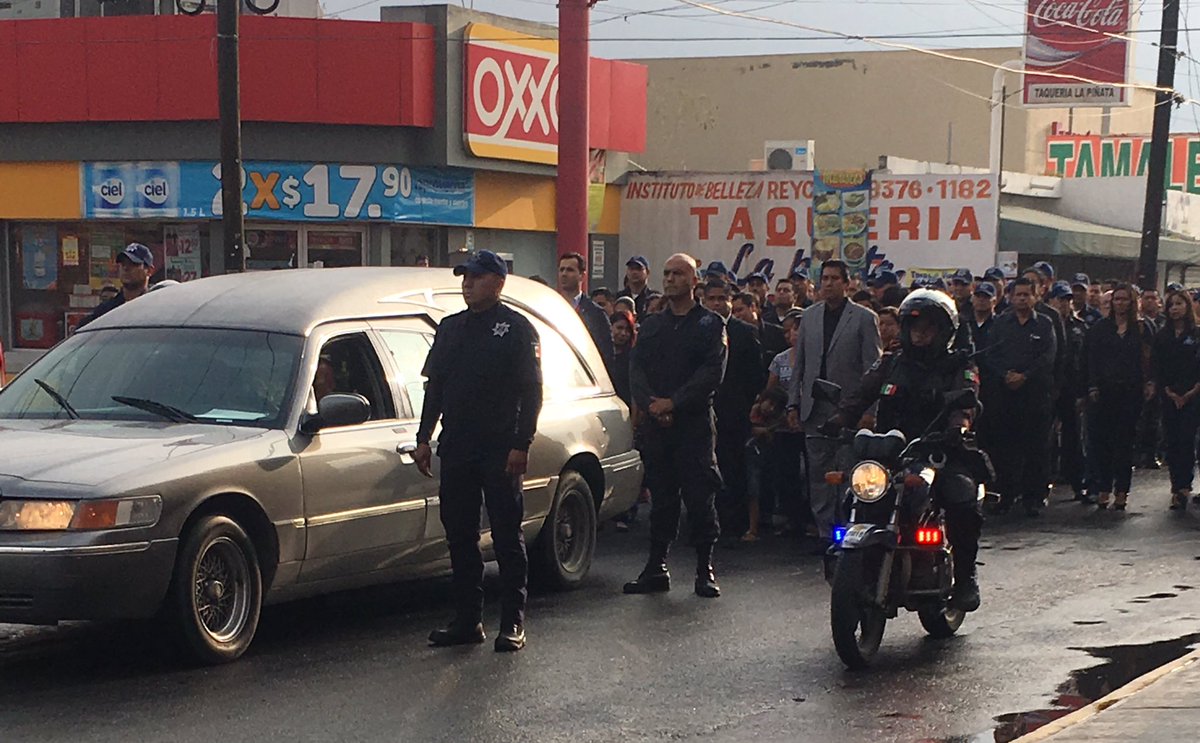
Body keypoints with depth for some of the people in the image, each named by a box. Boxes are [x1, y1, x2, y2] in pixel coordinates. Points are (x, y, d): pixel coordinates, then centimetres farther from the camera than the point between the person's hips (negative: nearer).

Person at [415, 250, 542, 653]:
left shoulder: (517, 328, -3)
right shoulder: (450, 328, 15)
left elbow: (531, 391, -7)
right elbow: (434, 386, 19)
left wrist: (521, 444, -14)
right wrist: (423, 438, 12)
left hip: (500, 450, -6)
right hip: (455, 449, 6)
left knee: (507, 536, -2)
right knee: (459, 534, 8)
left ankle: (513, 623, 2)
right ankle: (467, 619, 15)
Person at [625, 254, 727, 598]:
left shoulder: (710, 324, 3)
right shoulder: (650, 325, 16)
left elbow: (712, 372, -8)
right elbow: (637, 369, 6)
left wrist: (673, 402, -15)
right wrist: (651, 403, -12)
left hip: (694, 423, -4)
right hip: (655, 423, 4)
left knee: (700, 497, -4)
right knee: (661, 496, 7)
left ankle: (705, 570, 1)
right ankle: (656, 567, 12)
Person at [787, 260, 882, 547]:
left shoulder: (864, 318, 0)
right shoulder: (809, 316, 13)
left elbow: (872, 369, -3)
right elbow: (799, 364, 16)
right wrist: (793, 404, 9)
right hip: (816, 410, 4)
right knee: (819, 476, 5)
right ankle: (825, 532, 11)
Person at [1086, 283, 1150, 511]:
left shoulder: (1140, 330, 8)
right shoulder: (1100, 328, 6)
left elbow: (1145, 360, 7)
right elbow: (1092, 359, 2)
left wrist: (1148, 383, -5)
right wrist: (1093, 387, -5)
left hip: (1130, 392, 0)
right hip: (1104, 390, 0)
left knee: (1124, 442, 3)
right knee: (1102, 441, -3)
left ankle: (1121, 491, 7)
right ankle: (1103, 490, 4)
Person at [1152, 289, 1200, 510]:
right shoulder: (1162, 336, 11)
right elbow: (1156, 367, 7)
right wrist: (1168, 392, -5)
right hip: (1169, 398, 3)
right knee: (1172, 442, 3)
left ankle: (1182, 487, -9)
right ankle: (1179, 488, 8)